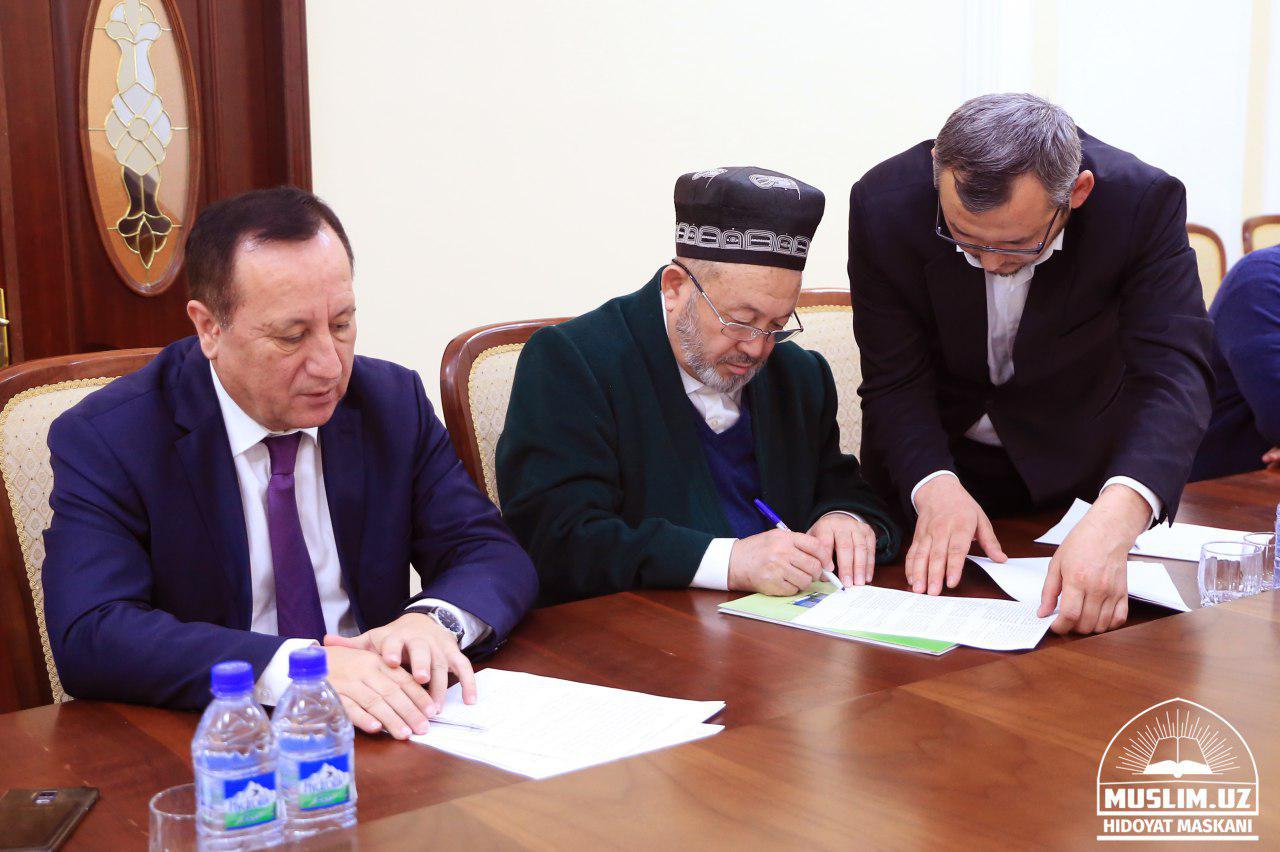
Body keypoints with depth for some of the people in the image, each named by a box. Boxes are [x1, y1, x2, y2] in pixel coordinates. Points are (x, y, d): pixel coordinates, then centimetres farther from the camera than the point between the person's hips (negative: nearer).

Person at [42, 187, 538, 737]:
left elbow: (493, 554, 2)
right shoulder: (103, 440, -9)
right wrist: (288, 666, -34)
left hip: (380, 736, 3)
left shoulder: (393, 401, 2)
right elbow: (88, 637, -21)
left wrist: (434, 619, -22)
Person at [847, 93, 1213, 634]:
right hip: (932, 460, 0)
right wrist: (933, 487, -42)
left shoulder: (1145, 203, -28)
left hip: (1079, 463, 0)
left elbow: (1173, 376, -35)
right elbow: (895, 382, -21)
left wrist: (1114, 519, -54)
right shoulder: (884, 205, -26)